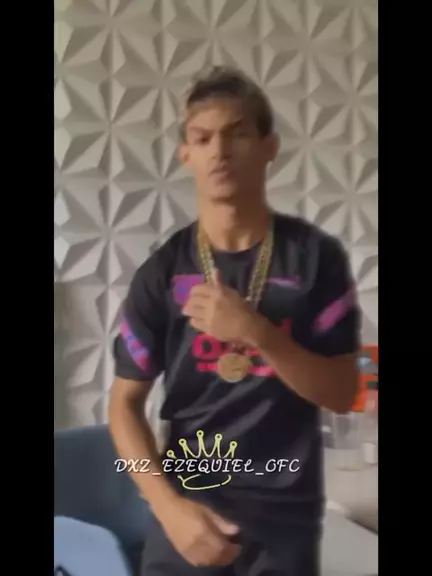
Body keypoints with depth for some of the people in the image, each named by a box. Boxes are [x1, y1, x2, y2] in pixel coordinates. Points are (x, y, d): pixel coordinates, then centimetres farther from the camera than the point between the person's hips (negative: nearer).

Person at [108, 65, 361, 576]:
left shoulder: (316, 256, -7)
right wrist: (169, 506, -13)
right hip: (189, 506, 0)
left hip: (286, 513, 0)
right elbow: (125, 403, -2)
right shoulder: (162, 272, -6)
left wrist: (256, 332, -22)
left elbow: (342, 394, -8)